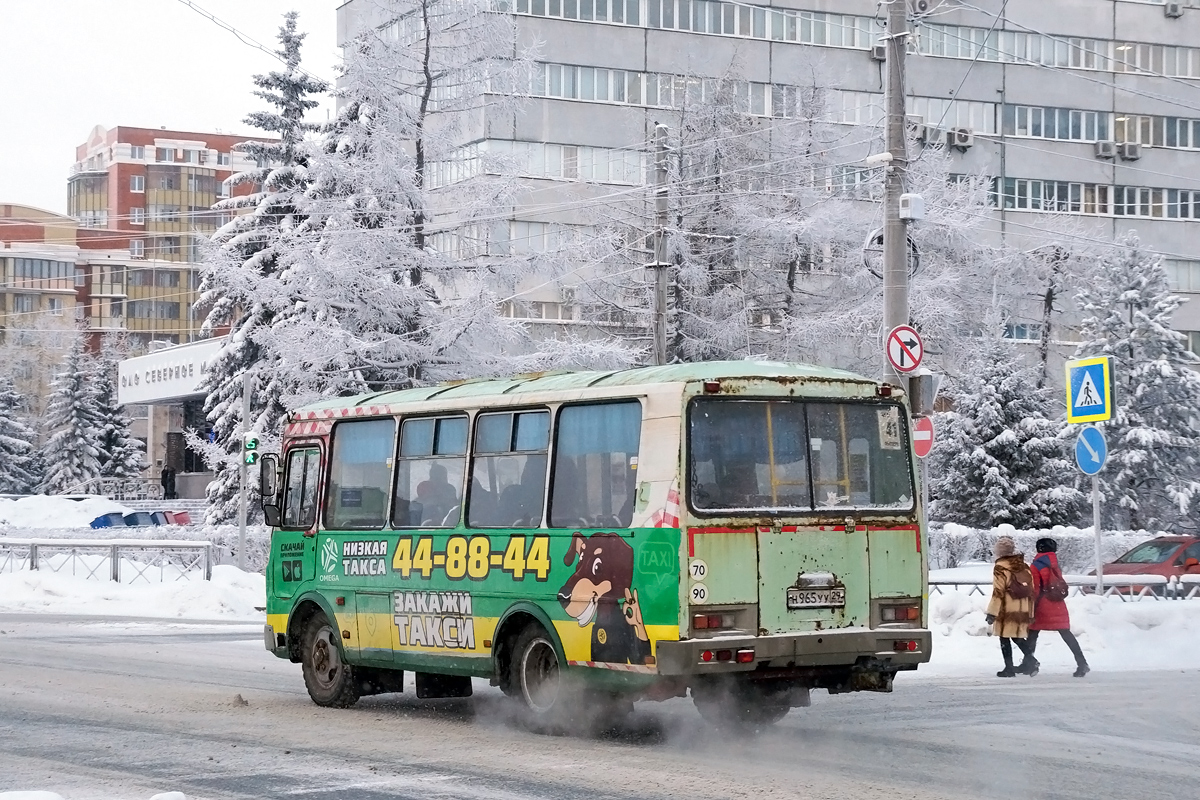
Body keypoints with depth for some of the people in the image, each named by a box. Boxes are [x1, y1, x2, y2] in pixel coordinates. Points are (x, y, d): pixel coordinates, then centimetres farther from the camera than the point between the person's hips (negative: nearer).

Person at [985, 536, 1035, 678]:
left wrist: (992, 613, -10)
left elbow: (998, 592, -13)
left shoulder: (1000, 568, -9)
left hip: (1006, 610, -6)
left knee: (1004, 638, 3)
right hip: (1023, 611, 6)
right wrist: (1030, 613, 19)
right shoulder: (1024, 567, 9)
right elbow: (1031, 591, 12)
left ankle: (1009, 667, 1)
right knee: (1018, 637, 18)